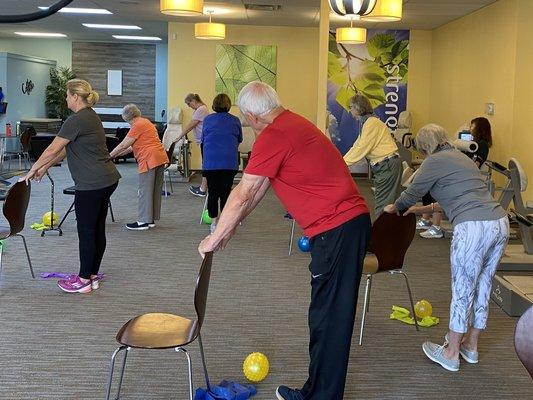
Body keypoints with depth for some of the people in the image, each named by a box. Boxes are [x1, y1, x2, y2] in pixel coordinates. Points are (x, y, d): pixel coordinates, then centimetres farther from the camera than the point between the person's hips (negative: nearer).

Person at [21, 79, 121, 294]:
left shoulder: (76, 120, -15)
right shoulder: (90, 116, 16)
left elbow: (52, 149, -11)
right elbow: (65, 149, 21)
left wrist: (33, 170, 2)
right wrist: (44, 168, 23)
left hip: (91, 185, -9)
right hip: (107, 180, 9)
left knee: (86, 231, 0)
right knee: (98, 229, 13)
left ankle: (84, 281, 10)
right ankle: (92, 276, 21)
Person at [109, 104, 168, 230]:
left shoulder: (138, 125, -9)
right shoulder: (146, 122, 21)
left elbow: (123, 145, -8)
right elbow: (134, 146, 22)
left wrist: (109, 156, 2)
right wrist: (117, 154, 21)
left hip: (149, 160, -10)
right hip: (160, 158, 10)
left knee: (145, 191, -3)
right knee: (155, 190, 12)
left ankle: (143, 221, 1)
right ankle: (151, 219, 20)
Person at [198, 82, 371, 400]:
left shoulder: (272, 137, -14)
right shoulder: (294, 123, 18)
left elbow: (243, 195, -11)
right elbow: (259, 189, 22)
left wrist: (215, 238, 0)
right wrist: (231, 228, 25)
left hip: (337, 228, -10)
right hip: (352, 220, 10)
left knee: (328, 317, -1)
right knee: (332, 313, 17)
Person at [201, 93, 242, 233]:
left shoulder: (207, 119, 8)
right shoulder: (235, 120, 6)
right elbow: (239, 140, 22)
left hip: (210, 162, 1)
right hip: (229, 162, 0)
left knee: (212, 193, 7)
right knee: (226, 193, 5)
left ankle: (214, 224, 12)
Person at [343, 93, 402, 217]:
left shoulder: (372, 122, -13)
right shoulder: (365, 123, 17)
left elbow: (362, 148, -17)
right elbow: (357, 146, 15)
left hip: (388, 164, -9)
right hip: (382, 166, 9)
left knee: (382, 203, -8)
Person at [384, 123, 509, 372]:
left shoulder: (435, 161, 1)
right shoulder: (461, 157, 25)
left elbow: (412, 194, 10)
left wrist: (394, 208, 29)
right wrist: (425, 209, 42)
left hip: (473, 228, -8)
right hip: (500, 222, 8)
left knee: (462, 291, 4)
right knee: (482, 289, 18)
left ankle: (451, 354, 17)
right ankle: (471, 346, 33)